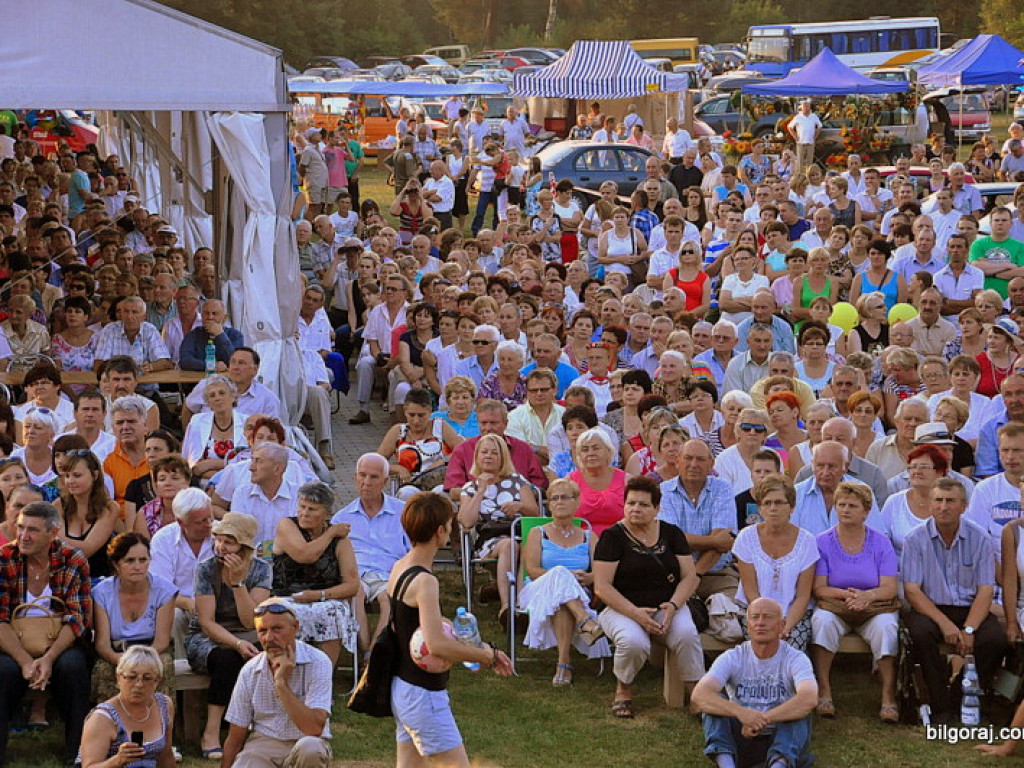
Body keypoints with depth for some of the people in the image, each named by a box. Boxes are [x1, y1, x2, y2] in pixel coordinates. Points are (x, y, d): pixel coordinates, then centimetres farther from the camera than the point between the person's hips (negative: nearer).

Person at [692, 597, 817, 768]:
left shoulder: (795, 659, -6)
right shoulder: (733, 658, -4)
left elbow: (809, 699, -28)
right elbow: (699, 695, -22)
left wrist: (763, 719, -35)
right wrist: (740, 712, -39)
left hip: (781, 741, -1)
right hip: (740, 739, 1)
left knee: (798, 709, -27)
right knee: (716, 701, -21)